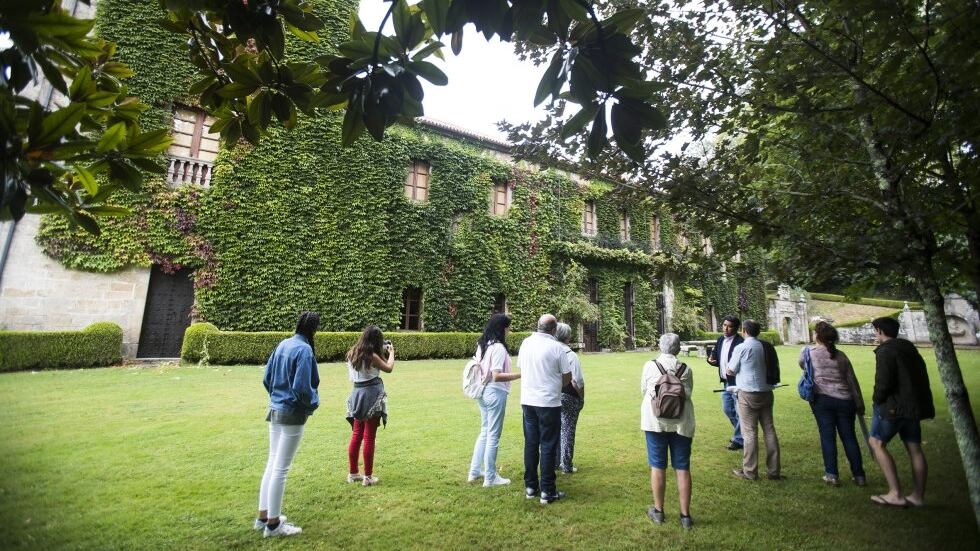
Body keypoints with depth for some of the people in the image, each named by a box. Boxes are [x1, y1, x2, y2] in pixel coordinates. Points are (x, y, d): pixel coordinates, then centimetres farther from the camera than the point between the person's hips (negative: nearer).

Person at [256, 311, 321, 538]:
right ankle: (273, 524, 16)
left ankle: (263, 516, 30)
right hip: (292, 414, -8)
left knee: (272, 464, 18)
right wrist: (314, 403, -5)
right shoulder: (304, 350, -20)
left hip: (275, 410, 8)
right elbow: (301, 387, -22)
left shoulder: (283, 345, 4)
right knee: (281, 468, 3)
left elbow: (267, 379, 10)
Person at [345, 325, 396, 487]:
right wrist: (391, 352, 10)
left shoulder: (352, 353, 4)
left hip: (357, 394, 7)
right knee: (369, 437, 2)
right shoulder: (372, 356, -17)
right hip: (372, 395, -7)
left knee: (356, 435, 17)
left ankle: (353, 473, 28)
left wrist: (383, 351, 15)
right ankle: (368, 477, 12)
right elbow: (389, 368, -5)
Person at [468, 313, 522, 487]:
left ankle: (475, 471, 29)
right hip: (495, 393, -9)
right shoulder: (499, 348, -19)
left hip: (483, 392, 9)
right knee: (493, 435, 4)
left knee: (484, 432, 20)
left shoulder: (482, 345, 7)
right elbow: (497, 376, -25)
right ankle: (490, 478, 16)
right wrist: (521, 374, -24)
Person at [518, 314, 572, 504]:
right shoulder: (556, 347, -13)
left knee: (530, 444, 14)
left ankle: (530, 486, 24)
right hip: (549, 402, -5)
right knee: (548, 446, 5)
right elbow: (567, 377, -6)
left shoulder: (526, 343, 1)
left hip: (527, 401, 5)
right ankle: (547, 491, 13)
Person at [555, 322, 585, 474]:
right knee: (567, 430, 7)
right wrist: (582, 398, -1)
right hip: (569, 397, -5)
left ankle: (554, 462, 27)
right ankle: (566, 466, 17)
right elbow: (577, 382, -16)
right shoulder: (571, 355, -17)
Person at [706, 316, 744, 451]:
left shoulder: (740, 342, -17)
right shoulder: (720, 340, 9)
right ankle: (740, 433, 39)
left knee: (739, 411, 3)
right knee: (727, 409, 19)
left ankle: (738, 439, 18)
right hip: (725, 382, 8)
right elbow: (717, 359, 15)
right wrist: (711, 360, -5)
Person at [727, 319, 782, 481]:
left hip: (748, 394, -5)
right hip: (766, 392, 6)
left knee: (749, 432, 1)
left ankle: (749, 471, 9)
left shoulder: (741, 348, -11)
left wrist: (727, 369, 16)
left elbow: (730, 371, -5)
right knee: (769, 430, 11)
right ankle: (773, 471, 18)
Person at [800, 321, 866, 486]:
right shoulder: (841, 355, 6)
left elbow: (802, 365, 18)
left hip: (821, 399, -3)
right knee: (849, 437, 11)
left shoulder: (807, 351, -3)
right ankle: (859, 475, 19)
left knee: (827, 436, 3)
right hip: (844, 400, 3)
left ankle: (832, 475, 6)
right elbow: (852, 381, 9)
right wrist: (860, 404, 16)